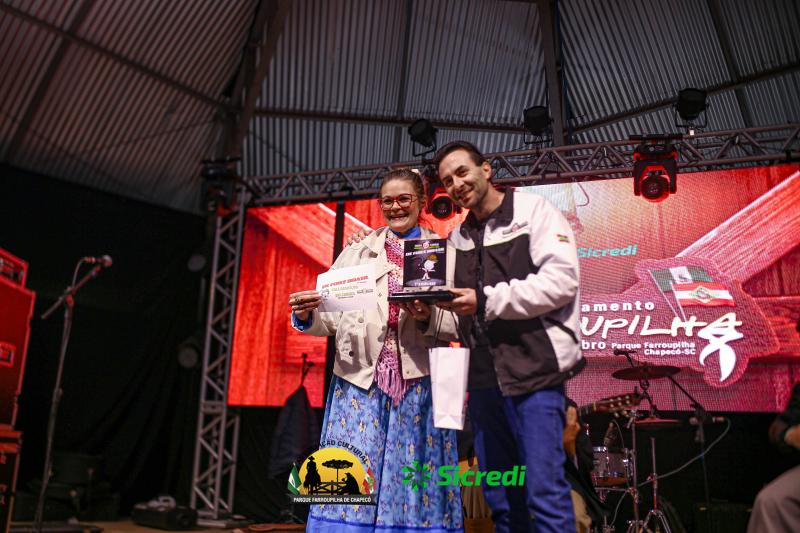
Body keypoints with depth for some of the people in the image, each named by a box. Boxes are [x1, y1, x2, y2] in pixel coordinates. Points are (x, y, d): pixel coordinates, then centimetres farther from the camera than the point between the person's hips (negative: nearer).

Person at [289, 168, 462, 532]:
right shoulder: (356, 252, 14)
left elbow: (460, 320, 2)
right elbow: (334, 317, 7)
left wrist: (430, 318, -17)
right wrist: (306, 316, -13)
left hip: (418, 381, -1)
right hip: (361, 378, 1)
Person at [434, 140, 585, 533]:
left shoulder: (535, 211, -1)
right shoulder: (458, 237, 17)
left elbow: (560, 282, -14)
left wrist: (486, 301, -17)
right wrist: (433, 304, -4)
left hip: (535, 370, -6)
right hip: (483, 377, 6)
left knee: (545, 492, -6)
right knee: (499, 499, 12)